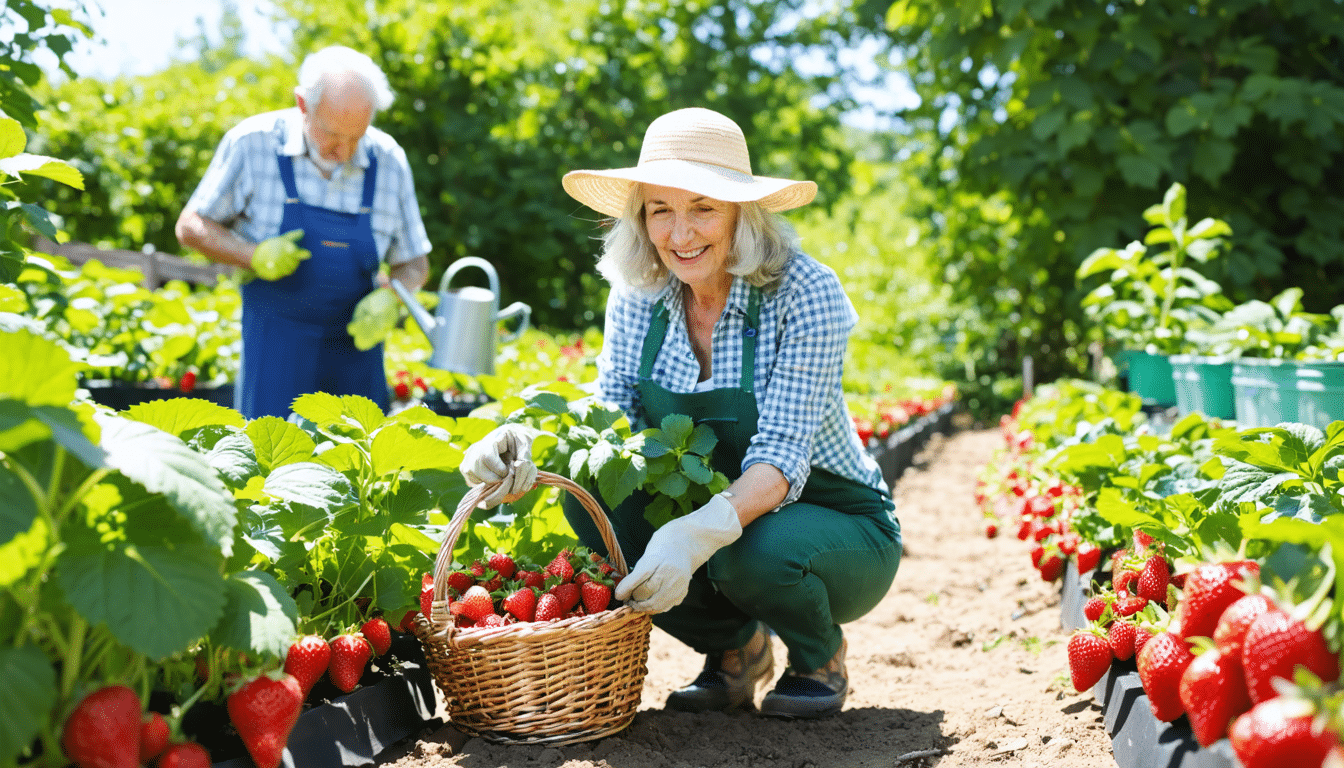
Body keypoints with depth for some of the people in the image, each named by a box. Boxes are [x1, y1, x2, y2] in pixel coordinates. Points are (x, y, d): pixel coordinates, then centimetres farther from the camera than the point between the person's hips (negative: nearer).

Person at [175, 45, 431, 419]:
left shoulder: (388, 161, -2)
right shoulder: (253, 143, -8)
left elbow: (414, 264, 8)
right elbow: (191, 226, 2)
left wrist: (389, 297, -14)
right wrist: (255, 256, -16)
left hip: (357, 344, 2)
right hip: (274, 349, -2)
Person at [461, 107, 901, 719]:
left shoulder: (805, 293, -21)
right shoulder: (638, 295, -6)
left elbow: (781, 459, -28)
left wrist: (700, 532, -46)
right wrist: (530, 445, -33)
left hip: (839, 530, -4)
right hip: (703, 520, 4)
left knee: (755, 550, -36)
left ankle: (819, 657, 0)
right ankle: (735, 647, 2)